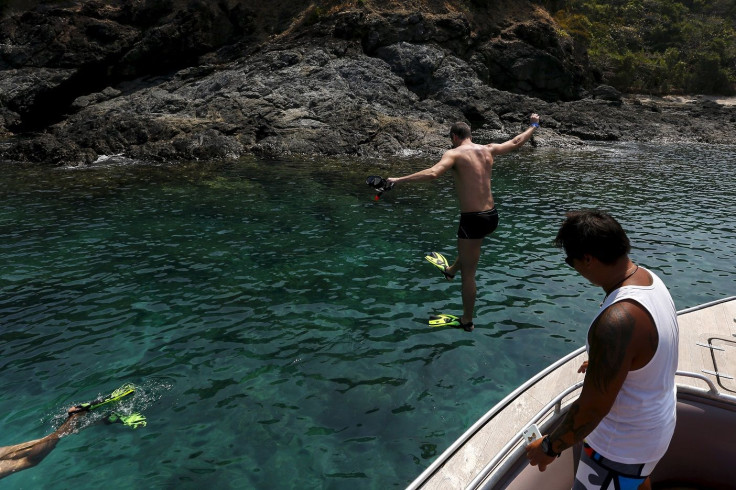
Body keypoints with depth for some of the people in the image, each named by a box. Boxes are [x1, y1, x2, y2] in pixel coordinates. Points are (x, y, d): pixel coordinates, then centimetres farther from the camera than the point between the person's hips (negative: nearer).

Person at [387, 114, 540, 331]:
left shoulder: (454, 153, -10)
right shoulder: (488, 149, 8)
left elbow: (432, 173, -29)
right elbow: (516, 142, 24)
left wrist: (398, 180, -27)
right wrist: (534, 126, 42)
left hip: (473, 219, -7)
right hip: (492, 215, 7)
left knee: (468, 273, 6)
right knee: (471, 242, 38)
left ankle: (466, 321, 20)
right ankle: (451, 270, 64)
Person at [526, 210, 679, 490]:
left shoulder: (616, 322, -40)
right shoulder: (649, 278, -10)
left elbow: (592, 408, -32)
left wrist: (550, 447, -17)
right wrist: (603, 363, 23)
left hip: (625, 445, -8)